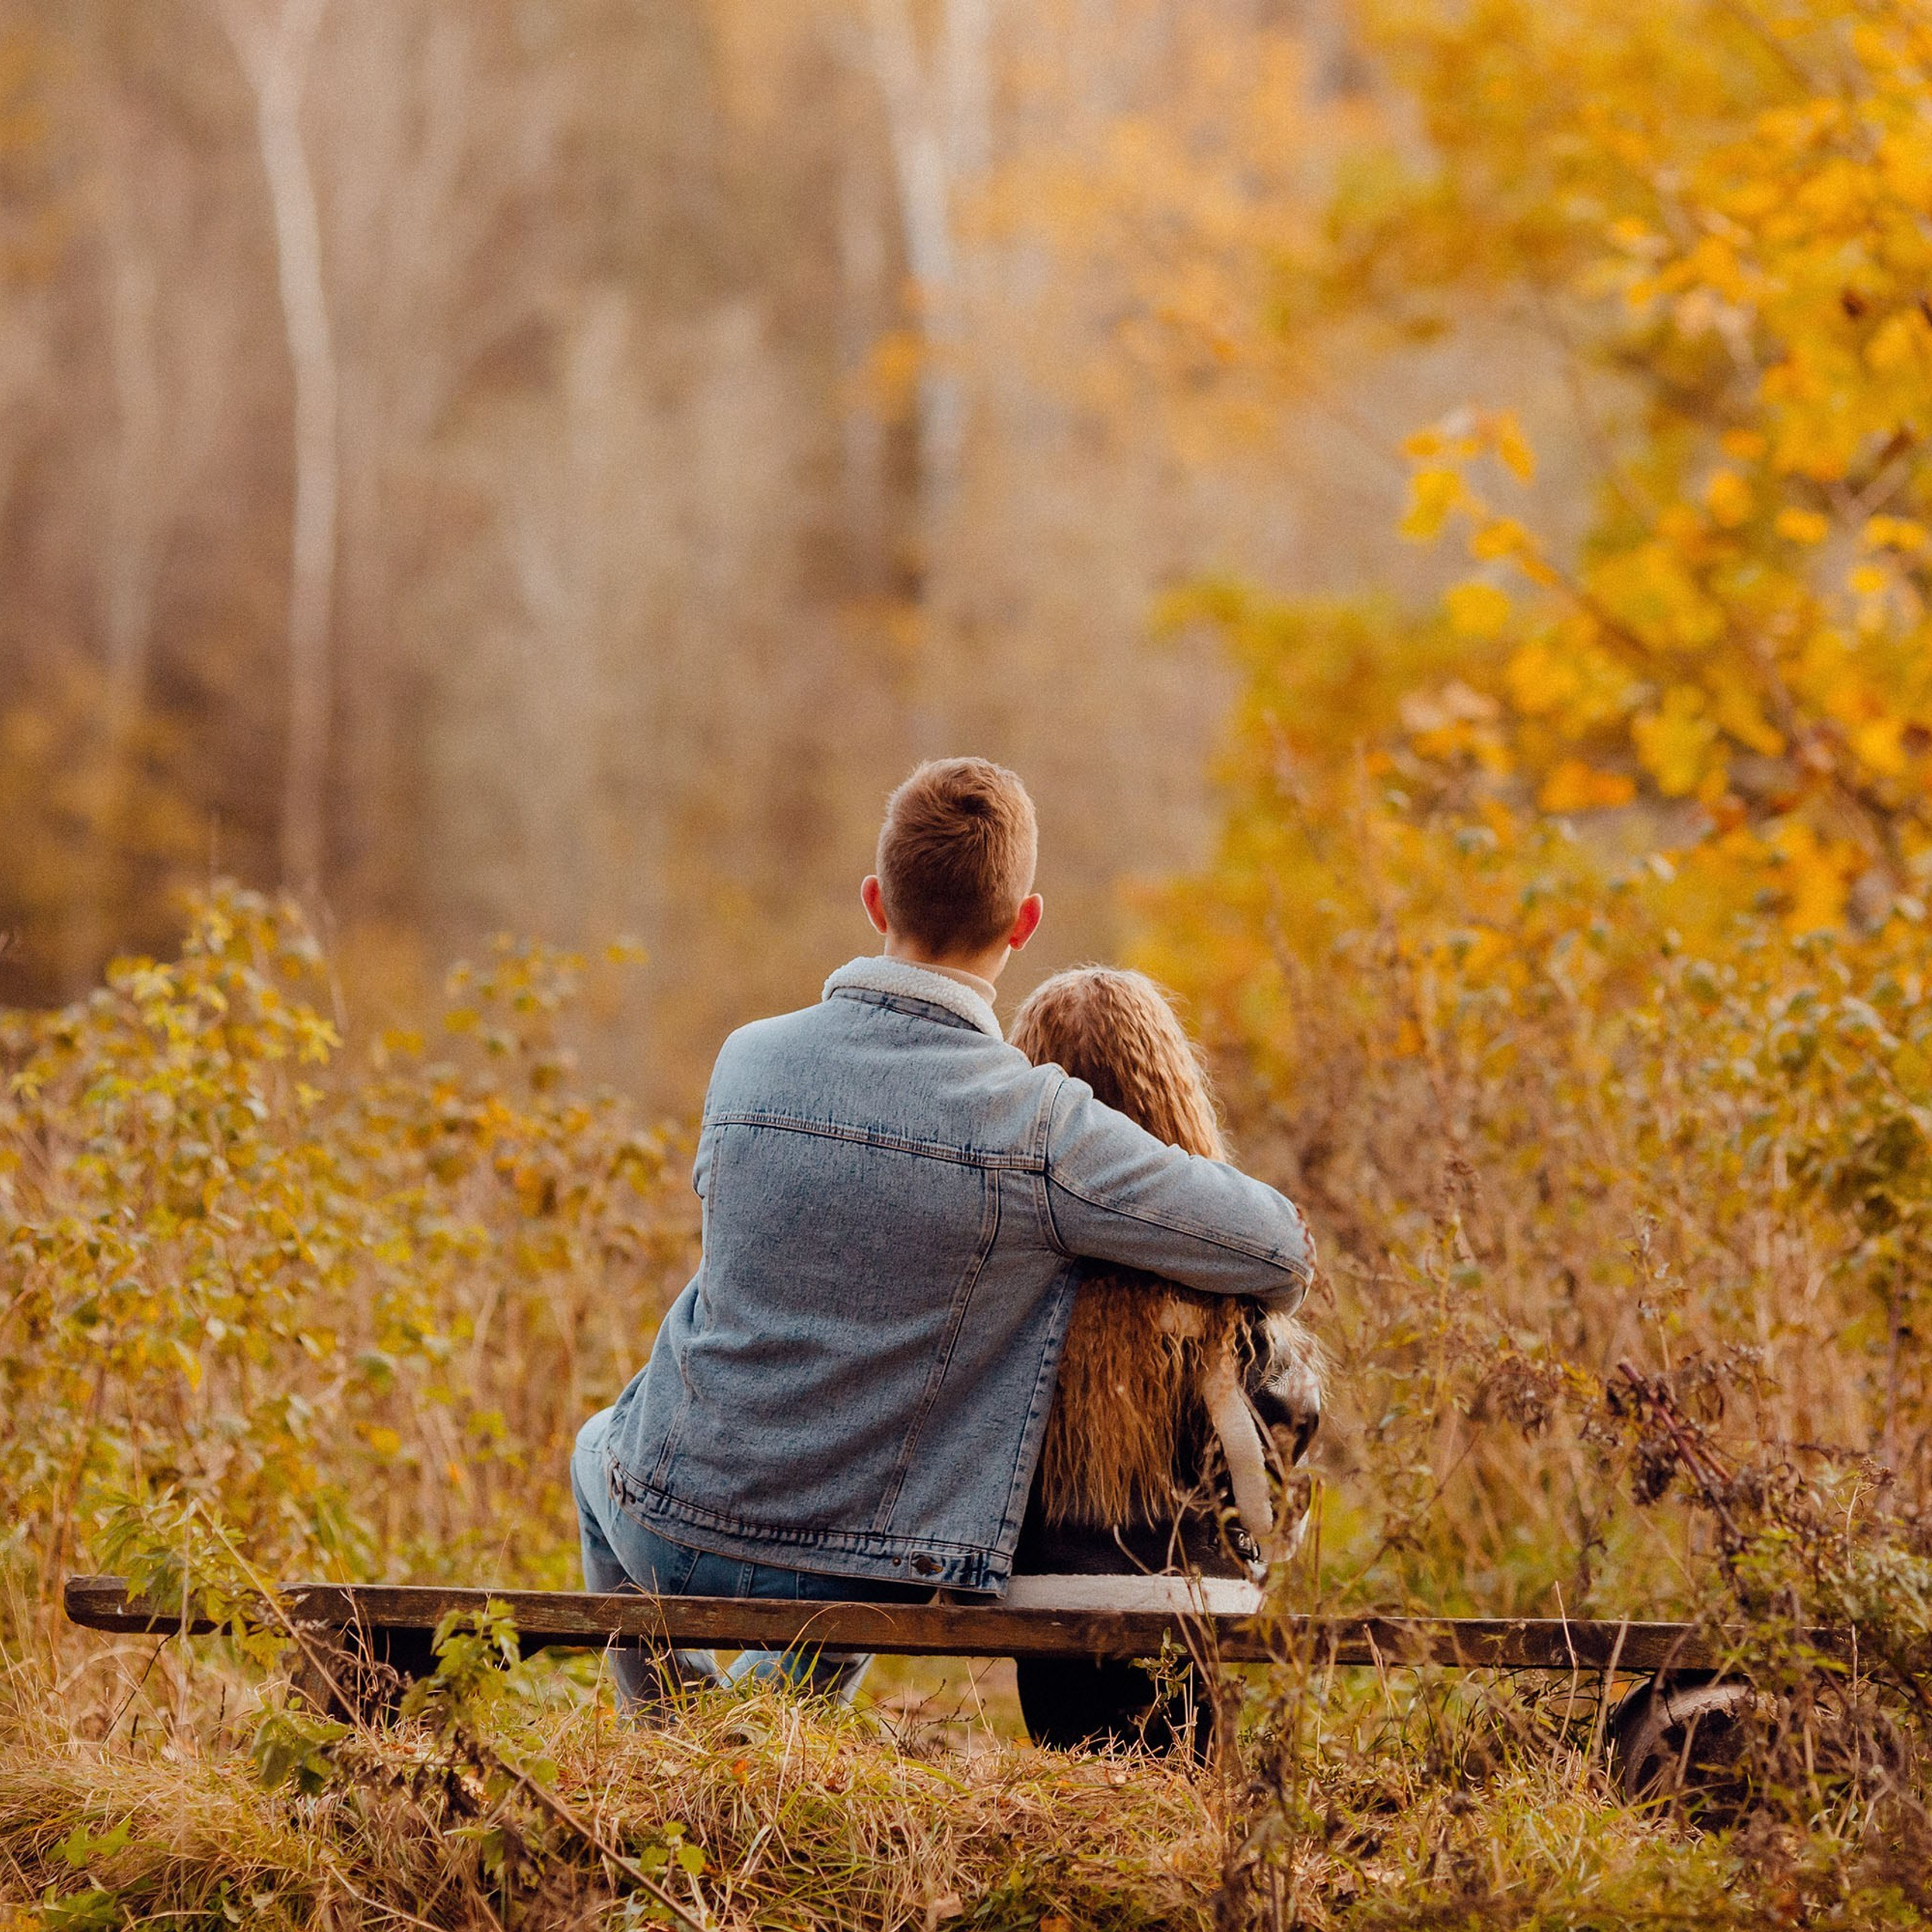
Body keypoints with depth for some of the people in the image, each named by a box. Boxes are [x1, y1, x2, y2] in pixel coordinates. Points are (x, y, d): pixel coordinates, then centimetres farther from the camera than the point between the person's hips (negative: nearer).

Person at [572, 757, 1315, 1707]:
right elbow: (1279, 1252, -12)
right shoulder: (1040, 1129, -19)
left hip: (678, 1532, 1)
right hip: (869, 1580, -1)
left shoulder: (749, 1060, -9)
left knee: (598, 1447, 40)